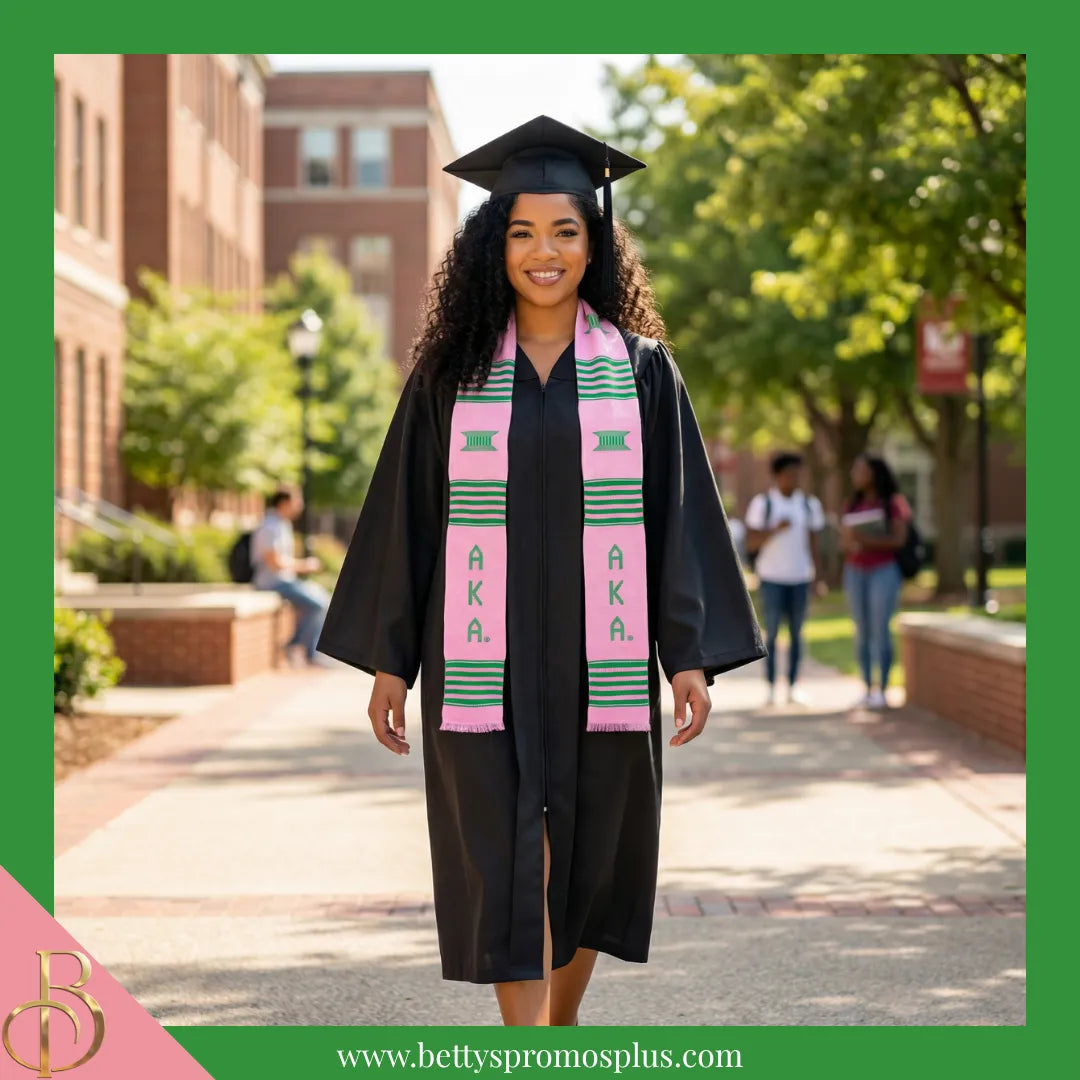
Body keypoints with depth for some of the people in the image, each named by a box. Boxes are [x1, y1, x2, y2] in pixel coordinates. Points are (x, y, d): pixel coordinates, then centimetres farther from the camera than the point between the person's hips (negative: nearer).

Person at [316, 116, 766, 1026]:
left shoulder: (642, 371, 3)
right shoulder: (452, 375, 3)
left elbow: (677, 516, 2)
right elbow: (407, 517, 5)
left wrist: (691, 655, -4)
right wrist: (388, 660, 2)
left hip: (601, 659, 1)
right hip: (484, 660, -1)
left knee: (587, 855, 11)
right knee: (505, 859, -3)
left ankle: (561, 1023, 34)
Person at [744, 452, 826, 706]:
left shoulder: (809, 504, 8)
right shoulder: (762, 504, 0)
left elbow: (813, 543, 11)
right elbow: (751, 542, -2)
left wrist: (818, 577, 3)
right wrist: (775, 530, -18)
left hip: (800, 577, 2)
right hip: (772, 577, -2)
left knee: (796, 632, 3)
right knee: (772, 632, -3)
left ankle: (793, 687, 6)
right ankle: (771, 687, 0)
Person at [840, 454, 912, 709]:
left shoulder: (893, 504, -3)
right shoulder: (852, 504, 11)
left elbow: (899, 539, -12)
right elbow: (843, 540, 9)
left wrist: (867, 539, -21)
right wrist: (850, 544, -14)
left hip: (884, 571, -5)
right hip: (855, 571, 5)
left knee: (880, 630, -9)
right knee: (862, 632, 4)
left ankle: (882, 690, -5)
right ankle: (867, 688, 8)